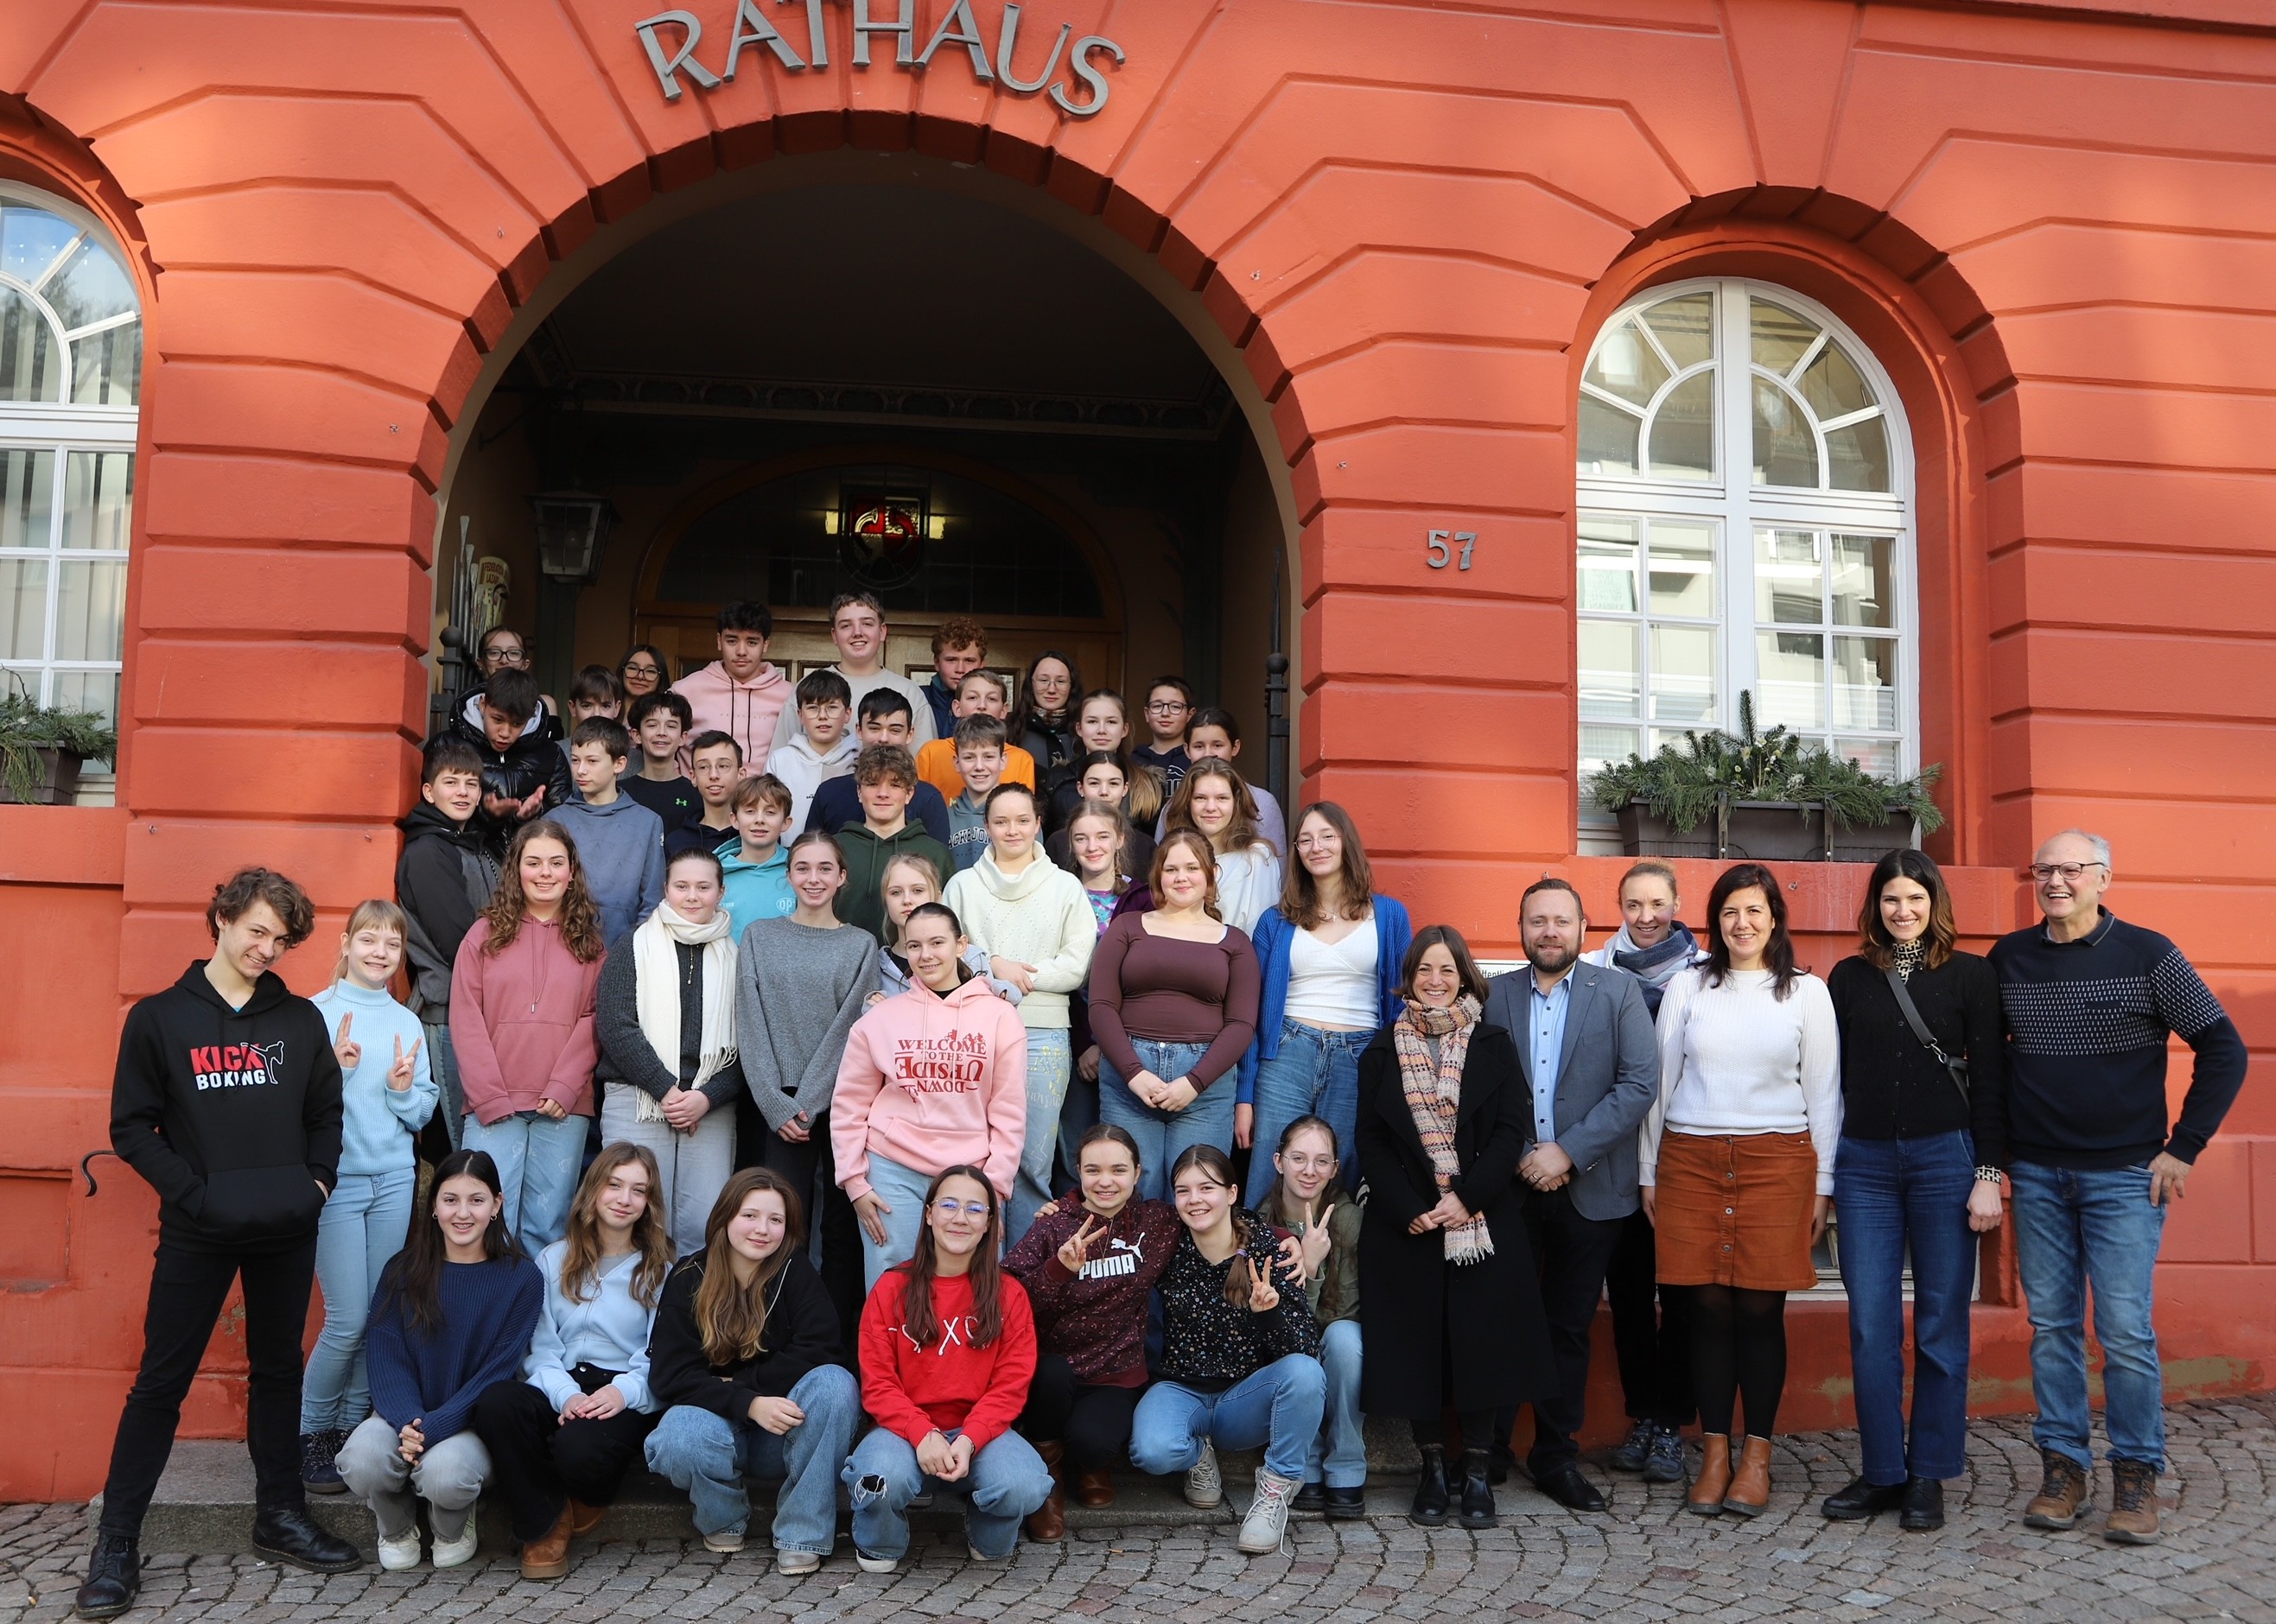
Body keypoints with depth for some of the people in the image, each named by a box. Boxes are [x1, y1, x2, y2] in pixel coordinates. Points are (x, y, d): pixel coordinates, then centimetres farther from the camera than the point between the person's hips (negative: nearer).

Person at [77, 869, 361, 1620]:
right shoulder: (159, 1017, -2)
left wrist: (317, 1180, -2)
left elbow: (326, 1114, 13)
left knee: (278, 1372, 14)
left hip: (288, 1231, 3)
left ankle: (280, 1516, 26)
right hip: (197, 1233, -3)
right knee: (161, 1382, 2)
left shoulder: (302, 1020, 7)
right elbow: (132, 1127, -3)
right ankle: (116, 1544, 12)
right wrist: (195, 1192, -11)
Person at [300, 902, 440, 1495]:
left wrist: (403, 1088, -9)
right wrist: (335, 1068, -20)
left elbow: (421, 1116, 10)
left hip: (395, 1180, 4)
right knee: (348, 1320, -6)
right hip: (337, 1179, -4)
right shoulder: (315, 1013, -1)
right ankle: (312, 1431, 13)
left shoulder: (407, 1023, 10)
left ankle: (354, 1425, 19)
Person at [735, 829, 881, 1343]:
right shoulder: (759, 938, 7)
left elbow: (851, 1029, -3)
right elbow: (751, 1026, 1)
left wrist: (807, 1103, -11)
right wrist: (778, 1106, -8)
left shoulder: (861, 945, 6)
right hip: (779, 1105, 0)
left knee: (842, 1227, 3)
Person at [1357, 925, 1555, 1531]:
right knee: (1415, 1344, 2)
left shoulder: (1494, 1044, 5)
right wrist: (1409, 1209, -9)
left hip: (1482, 1222, -1)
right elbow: (1371, 1140, 3)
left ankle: (1478, 1475, 12)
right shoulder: (1383, 1050, 7)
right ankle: (1433, 1472, 16)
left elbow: (1510, 1131, -2)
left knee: (1481, 1342, 0)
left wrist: (1468, 1199, -13)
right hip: (1404, 1224, 1)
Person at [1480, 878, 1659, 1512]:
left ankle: (1557, 1457, 21)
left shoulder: (1619, 992, 2)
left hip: (1590, 1190, 0)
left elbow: (1641, 1082, -8)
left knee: (1571, 1328, 9)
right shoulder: (1494, 995, 5)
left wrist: (1569, 1150, -14)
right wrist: (1518, 1156, -11)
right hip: (1511, 1184, 0)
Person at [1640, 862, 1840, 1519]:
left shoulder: (1806, 992, 6)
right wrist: (1649, 1172, 9)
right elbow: (1660, 1083, 10)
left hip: (1777, 1162, -1)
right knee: (1709, 1308, 2)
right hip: (1692, 1161, 1)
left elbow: (1824, 1094, 7)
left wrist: (1822, 1185, 4)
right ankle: (1714, 1453, 11)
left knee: (1760, 1310, 0)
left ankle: (1757, 1456, 12)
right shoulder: (1687, 988, 8)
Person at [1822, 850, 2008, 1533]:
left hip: (1945, 1160, -2)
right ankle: (1881, 1472, 12)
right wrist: (1823, 1172, 7)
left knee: (1941, 1326, 4)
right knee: (1870, 1328, 2)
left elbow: (1990, 1080, 0)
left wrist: (1989, 1174, -6)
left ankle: (1928, 1476, 15)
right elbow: (1834, 1076, 10)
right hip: (1865, 1163, 2)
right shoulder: (1848, 978, 8)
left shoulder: (1970, 975, 2)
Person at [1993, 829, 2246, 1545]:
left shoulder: (2146, 954, -5)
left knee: (2126, 1331, -3)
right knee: (2052, 1326, 7)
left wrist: (2183, 1147, -6)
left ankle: (2136, 1476, 12)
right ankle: (2064, 1466, 17)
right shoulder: (2009, 958, 4)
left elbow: (2224, 1049, -3)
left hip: (2124, 1176, -3)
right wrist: (1992, 1145, 7)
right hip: (2036, 1175, 3)